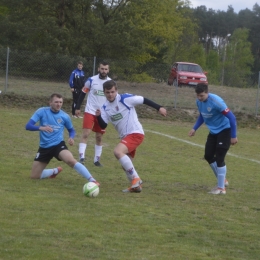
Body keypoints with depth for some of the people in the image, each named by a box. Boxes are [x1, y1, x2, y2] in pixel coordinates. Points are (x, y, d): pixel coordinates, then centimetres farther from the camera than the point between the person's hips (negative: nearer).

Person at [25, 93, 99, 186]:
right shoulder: (41, 112, -7)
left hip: (58, 145, -2)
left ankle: (92, 180, -34)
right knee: (34, 176, 6)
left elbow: (71, 130, 16)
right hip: (44, 147, 2)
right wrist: (41, 128, -35)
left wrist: (71, 137, -8)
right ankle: (56, 171, 33)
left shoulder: (64, 116, -2)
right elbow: (28, 126, -15)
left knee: (70, 160, -34)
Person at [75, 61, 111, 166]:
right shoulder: (91, 80, -5)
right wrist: (77, 108, 4)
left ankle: (97, 159, 18)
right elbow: (83, 93, 5)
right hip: (90, 111, -3)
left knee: (99, 137, 8)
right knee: (85, 134, -14)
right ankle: (81, 157, -17)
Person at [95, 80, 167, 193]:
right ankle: (135, 185, 28)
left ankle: (135, 178, -20)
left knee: (118, 151, -27)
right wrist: (98, 116, -17)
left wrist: (159, 108, -8)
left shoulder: (125, 99, -12)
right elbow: (103, 126, 2)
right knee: (126, 164, 12)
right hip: (125, 137, 8)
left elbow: (144, 100, -7)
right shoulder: (105, 107, 6)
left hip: (135, 133, -8)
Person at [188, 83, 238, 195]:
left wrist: (233, 136, -20)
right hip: (213, 131, 8)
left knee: (219, 158, -10)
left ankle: (221, 188, 0)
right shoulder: (199, 101, -5)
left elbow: (231, 117, -23)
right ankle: (223, 180, 25)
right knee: (208, 156, 8)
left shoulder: (216, 101, -28)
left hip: (224, 130, -8)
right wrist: (194, 128, 5)